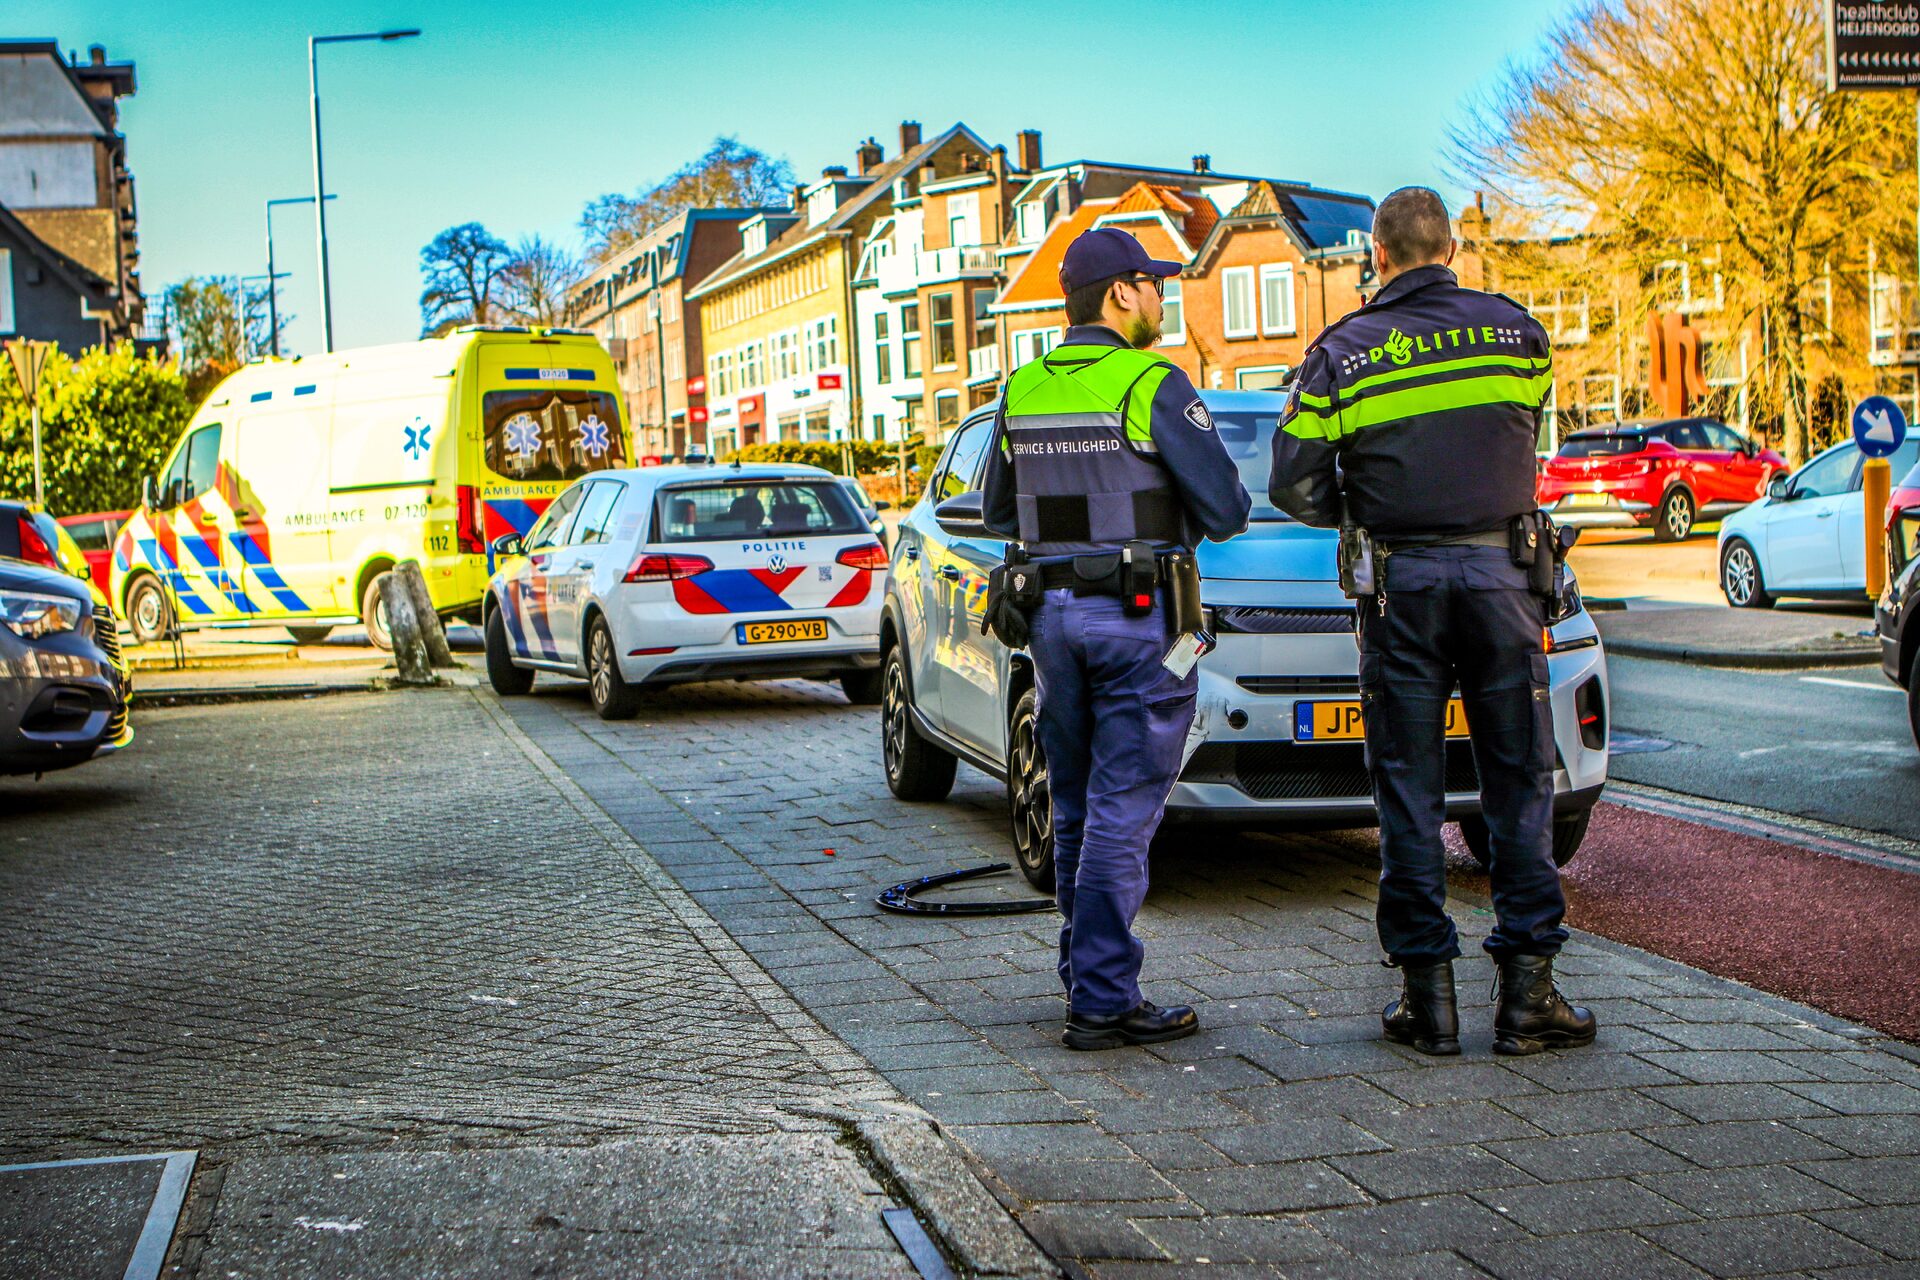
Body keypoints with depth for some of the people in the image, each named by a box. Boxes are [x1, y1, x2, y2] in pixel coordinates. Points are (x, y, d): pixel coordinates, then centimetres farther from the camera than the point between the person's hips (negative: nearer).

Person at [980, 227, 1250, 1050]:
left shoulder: (1022, 390, 7)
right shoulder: (1155, 386, -11)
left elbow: (997, 512, 17)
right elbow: (1225, 512, -10)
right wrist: (1171, 512, 11)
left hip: (1052, 612, 6)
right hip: (1137, 618, -6)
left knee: (1078, 807, 16)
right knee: (1122, 811, -4)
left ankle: (1086, 973, 24)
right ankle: (1103, 1001, -2)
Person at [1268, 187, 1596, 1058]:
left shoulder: (1342, 352, -2)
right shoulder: (1516, 330, 3)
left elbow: (1292, 484, -4)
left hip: (1401, 584, -1)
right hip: (1500, 574, 1)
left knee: (1409, 791, 6)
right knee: (1520, 784, 7)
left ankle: (1427, 993, 7)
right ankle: (1527, 990, 7)